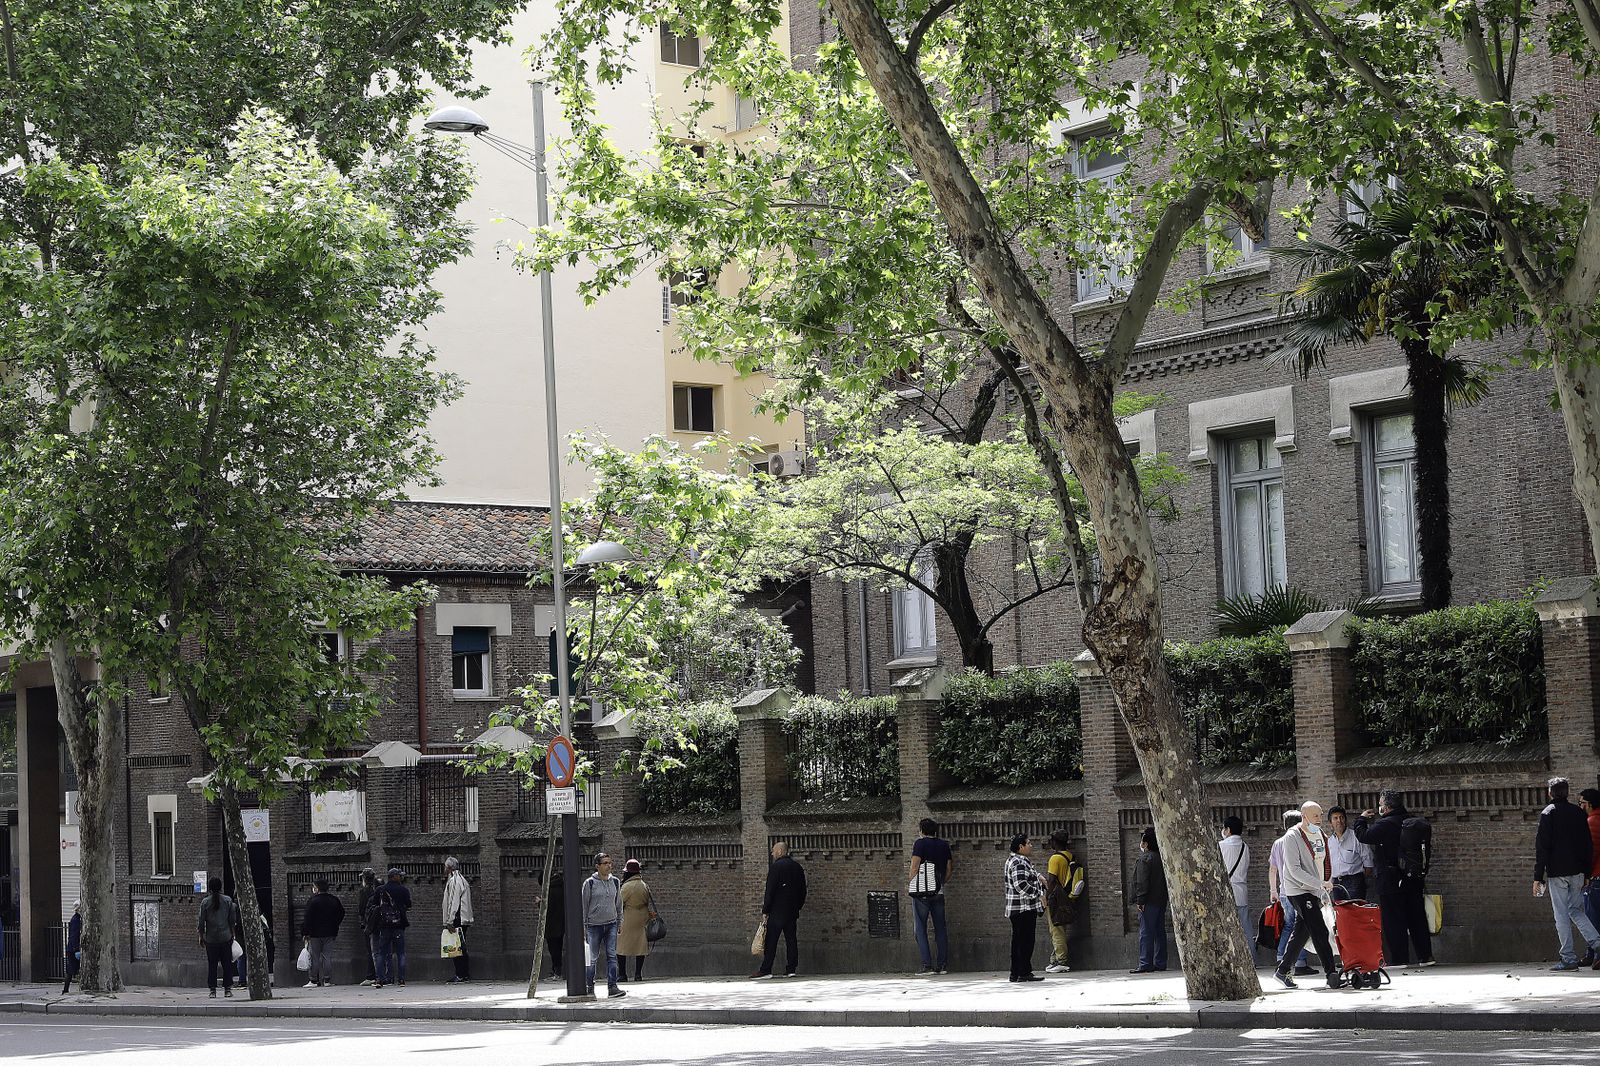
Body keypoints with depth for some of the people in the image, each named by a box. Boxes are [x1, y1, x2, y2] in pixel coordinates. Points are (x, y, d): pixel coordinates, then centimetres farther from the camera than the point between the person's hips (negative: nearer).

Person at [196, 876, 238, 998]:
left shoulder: (205, 902, -3)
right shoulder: (228, 900, -1)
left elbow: (202, 921, -2)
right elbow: (233, 920, 2)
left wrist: (201, 937, 8)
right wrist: (232, 934, 15)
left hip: (210, 938, 0)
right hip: (226, 938, 0)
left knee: (212, 965, 4)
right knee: (227, 964, 5)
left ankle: (212, 990, 2)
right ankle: (227, 990, 3)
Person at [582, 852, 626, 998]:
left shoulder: (615, 882, 8)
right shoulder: (590, 883, -5)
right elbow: (584, 906, -1)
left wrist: (619, 923, 15)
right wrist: (583, 927, -2)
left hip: (611, 924, 3)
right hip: (594, 925, -3)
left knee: (612, 955, -6)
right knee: (592, 958, 2)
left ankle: (612, 987, -6)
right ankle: (590, 988, 14)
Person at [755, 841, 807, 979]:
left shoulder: (776, 867, -10)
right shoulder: (798, 867, 12)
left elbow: (770, 890, -12)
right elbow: (803, 891, 16)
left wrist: (765, 910, -9)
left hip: (777, 911, -7)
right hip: (793, 911, 7)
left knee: (771, 941, -6)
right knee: (791, 940, 7)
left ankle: (766, 970, -8)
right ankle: (791, 969, 4)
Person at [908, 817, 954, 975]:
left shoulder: (920, 843, -3)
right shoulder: (944, 845, 12)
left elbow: (914, 867, -6)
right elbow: (948, 869, 14)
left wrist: (912, 886, 3)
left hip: (921, 891, -5)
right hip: (939, 891, 5)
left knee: (921, 928, -2)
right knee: (940, 928, 10)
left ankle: (927, 965, -10)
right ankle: (942, 965, 8)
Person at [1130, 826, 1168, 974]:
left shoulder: (1144, 859, -11)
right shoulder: (1161, 857, 15)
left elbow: (1142, 882, -17)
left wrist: (1140, 900, -16)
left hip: (1149, 901, -9)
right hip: (1162, 901, 9)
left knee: (1146, 933, -8)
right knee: (1160, 932, 11)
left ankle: (1145, 964, -11)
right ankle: (1160, 963, 13)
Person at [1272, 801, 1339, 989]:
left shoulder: (1320, 834, 12)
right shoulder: (1292, 837, -13)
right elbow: (1295, 870, -20)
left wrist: (1328, 890, 17)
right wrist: (1320, 884, -25)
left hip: (1315, 892, 8)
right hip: (1299, 891, -8)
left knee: (1301, 934, 11)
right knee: (1319, 932, -14)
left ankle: (1282, 971, 22)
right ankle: (1331, 974, -16)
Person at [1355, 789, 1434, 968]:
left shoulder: (1385, 824, -16)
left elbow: (1363, 836, -14)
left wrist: (1361, 818, 2)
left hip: (1390, 879, -7)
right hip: (1414, 877, 7)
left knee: (1393, 920, -1)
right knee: (1417, 917, 12)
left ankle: (1399, 958, -2)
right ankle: (1425, 955, 13)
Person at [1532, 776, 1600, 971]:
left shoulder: (1547, 814, -5)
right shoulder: (1578, 813, 9)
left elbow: (1541, 848, -8)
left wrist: (1538, 877, -6)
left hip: (1557, 874, -5)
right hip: (1577, 872, 5)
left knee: (1562, 915, -1)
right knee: (1576, 911, 15)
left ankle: (1569, 958, -3)